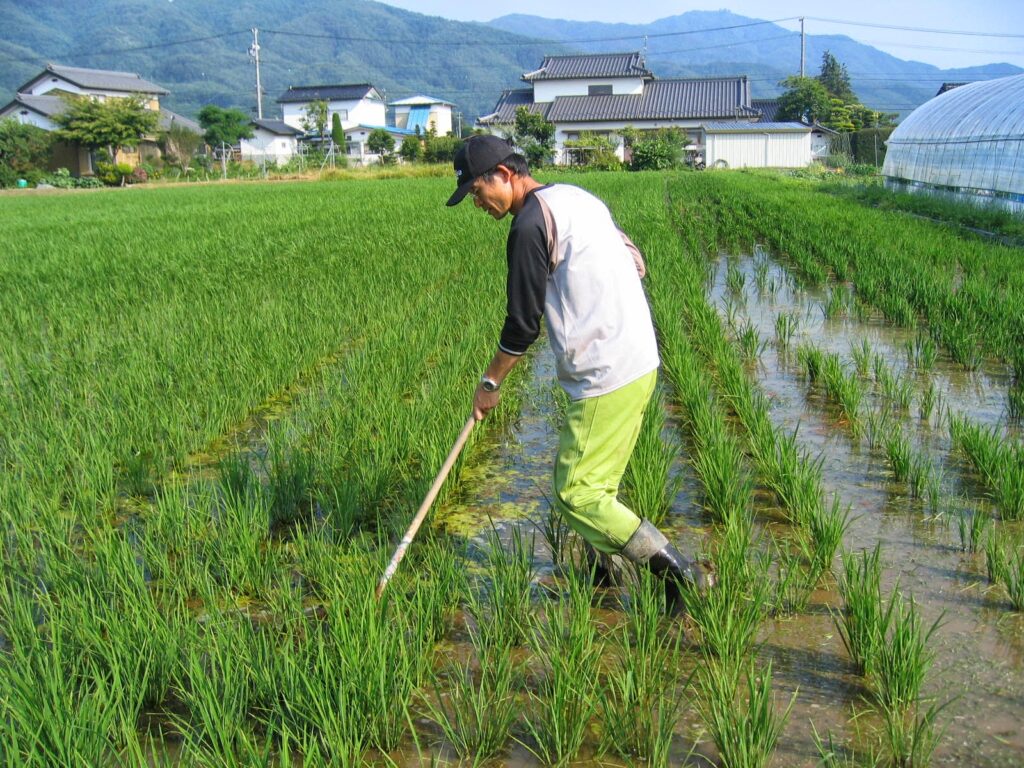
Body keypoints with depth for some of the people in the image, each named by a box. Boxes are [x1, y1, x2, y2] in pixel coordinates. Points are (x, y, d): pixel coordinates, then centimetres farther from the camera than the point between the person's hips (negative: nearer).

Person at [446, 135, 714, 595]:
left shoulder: (530, 223, -13)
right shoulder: (578, 197, 15)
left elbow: (523, 324, -11)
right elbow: (636, 262, 21)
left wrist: (490, 382, 2)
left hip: (606, 378, -10)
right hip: (642, 362, 10)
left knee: (576, 495, -3)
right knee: (596, 483, 18)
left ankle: (681, 572, -1)